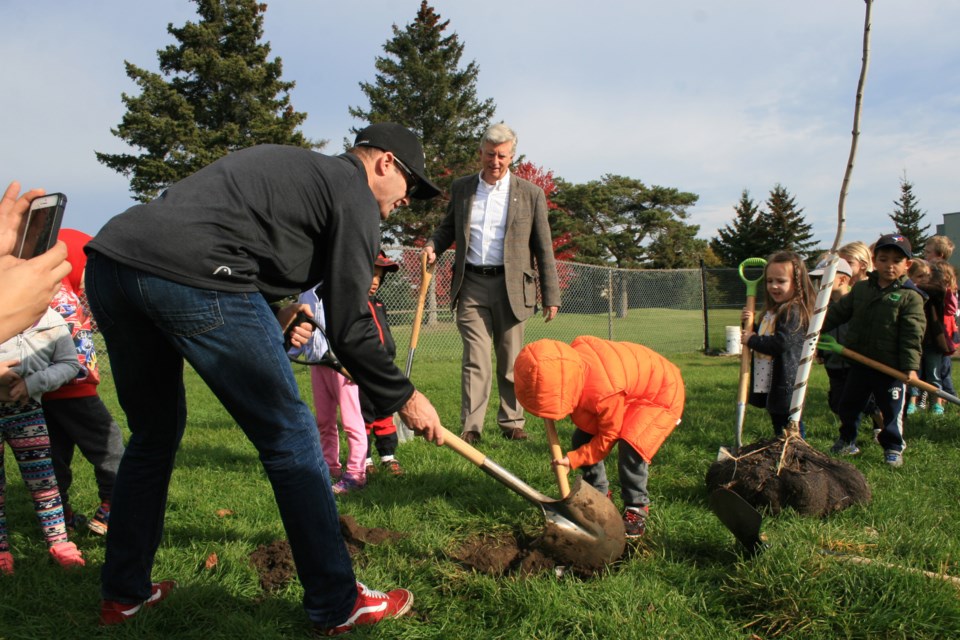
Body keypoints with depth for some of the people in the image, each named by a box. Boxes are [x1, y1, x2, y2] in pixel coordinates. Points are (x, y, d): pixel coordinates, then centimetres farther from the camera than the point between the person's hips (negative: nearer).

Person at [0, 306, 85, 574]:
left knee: (43, 479, 4)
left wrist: (32, 383, -13)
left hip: (27, 410, 1)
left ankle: (58, 542, 13)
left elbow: (69, 363, 0)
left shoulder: (53, 323, -4)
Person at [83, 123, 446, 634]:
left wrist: (272, 321, 19)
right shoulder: (355, 193, 6)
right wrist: (403, 398, 12)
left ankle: (123, 594, 36)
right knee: (289, 437, 2)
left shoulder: (288, 165, 31)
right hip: (190, 278, -9)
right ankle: (336, 606, 12)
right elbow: (348, 327, 0)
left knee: (154, 433, 24)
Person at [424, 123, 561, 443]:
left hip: (509, 286, -1)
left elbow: (544, 248, 3)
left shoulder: (530, 193, 2)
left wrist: (551, 296, 0)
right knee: (475, 359, -3)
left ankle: (511, 423, 19)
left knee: (511, 360, 7)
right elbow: (448, 227, 22)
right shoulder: (461, 188, 9)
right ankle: (470, 427, 1)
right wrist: (433, 246, -1)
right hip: (471, 285, 1)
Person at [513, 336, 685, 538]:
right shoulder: (573, 352, -23)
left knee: (630, 444, -29)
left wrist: (573, 459, -21)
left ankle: (636, 507, -8)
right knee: (582, 437, -1)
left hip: (660, 393, -8)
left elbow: (608, 437, -25)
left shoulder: (604, 392, -42)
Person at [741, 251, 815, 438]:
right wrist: (750, 325, 2)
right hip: (768, 383, 10)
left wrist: (752, 340, -17)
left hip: (785, 385, -10)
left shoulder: (793, 311, -18)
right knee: (778, 427, 22)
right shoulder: (772, 310, 13)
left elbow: (781, 343, -28)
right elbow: (761, 336, 21)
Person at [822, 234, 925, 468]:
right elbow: (838, 312, 12)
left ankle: (893, 448, 24)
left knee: (892, 409, 6)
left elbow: (912, 335, -13)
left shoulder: (910, 297, -9)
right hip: (860, 362, 4)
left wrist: (911, 366, -18)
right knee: (848, 404, 14)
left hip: (891, 366, -4)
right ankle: (847, 441, 32)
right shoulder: (860, 288, 4)